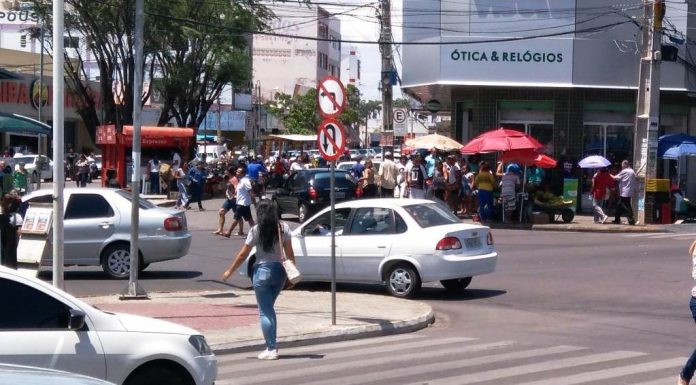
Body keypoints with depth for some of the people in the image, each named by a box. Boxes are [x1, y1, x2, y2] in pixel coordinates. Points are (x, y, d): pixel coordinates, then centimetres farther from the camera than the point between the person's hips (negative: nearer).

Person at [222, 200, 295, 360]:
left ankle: (271, 349, -5)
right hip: (279, 270, 4)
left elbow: (243, 254, -4)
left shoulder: (256, 230, -7)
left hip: (262, 270, -4)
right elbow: (289, 252, -1)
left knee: (265, 311, 1)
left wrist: (229, 271, 6)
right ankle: (272, 346, 16)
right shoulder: (283, 228, 0)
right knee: (270, 309, 19)